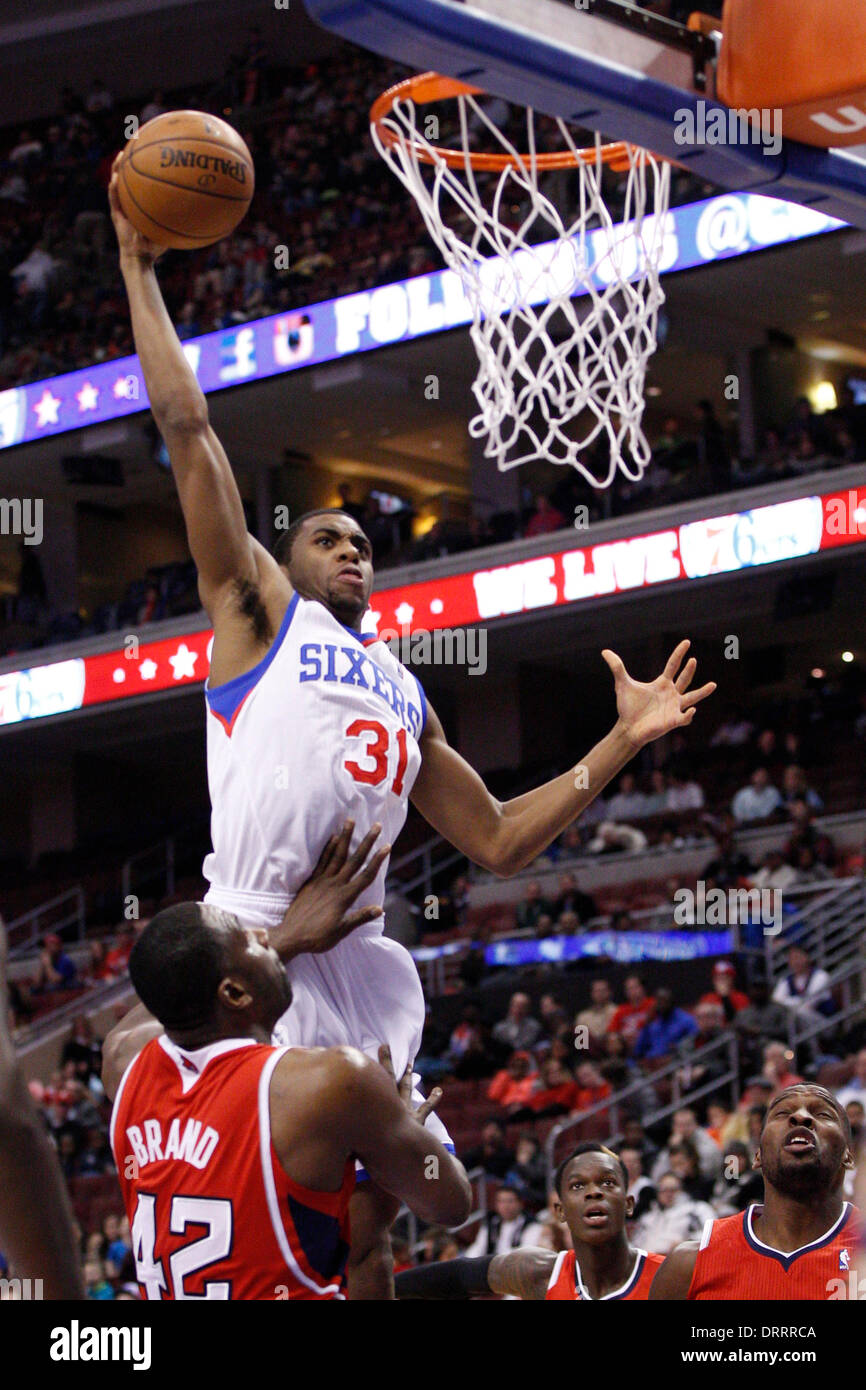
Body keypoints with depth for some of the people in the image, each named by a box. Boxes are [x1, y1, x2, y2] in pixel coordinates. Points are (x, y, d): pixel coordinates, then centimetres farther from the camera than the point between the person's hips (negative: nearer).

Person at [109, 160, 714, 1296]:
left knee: (364, 1233, 5)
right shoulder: (256, 605, 13)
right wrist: (139, 267, 8)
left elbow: (501, 841, 28)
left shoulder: (406, 693, 29)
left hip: (364, 968, 6)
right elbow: (184, 423, 7)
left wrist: (622, 744, 23)